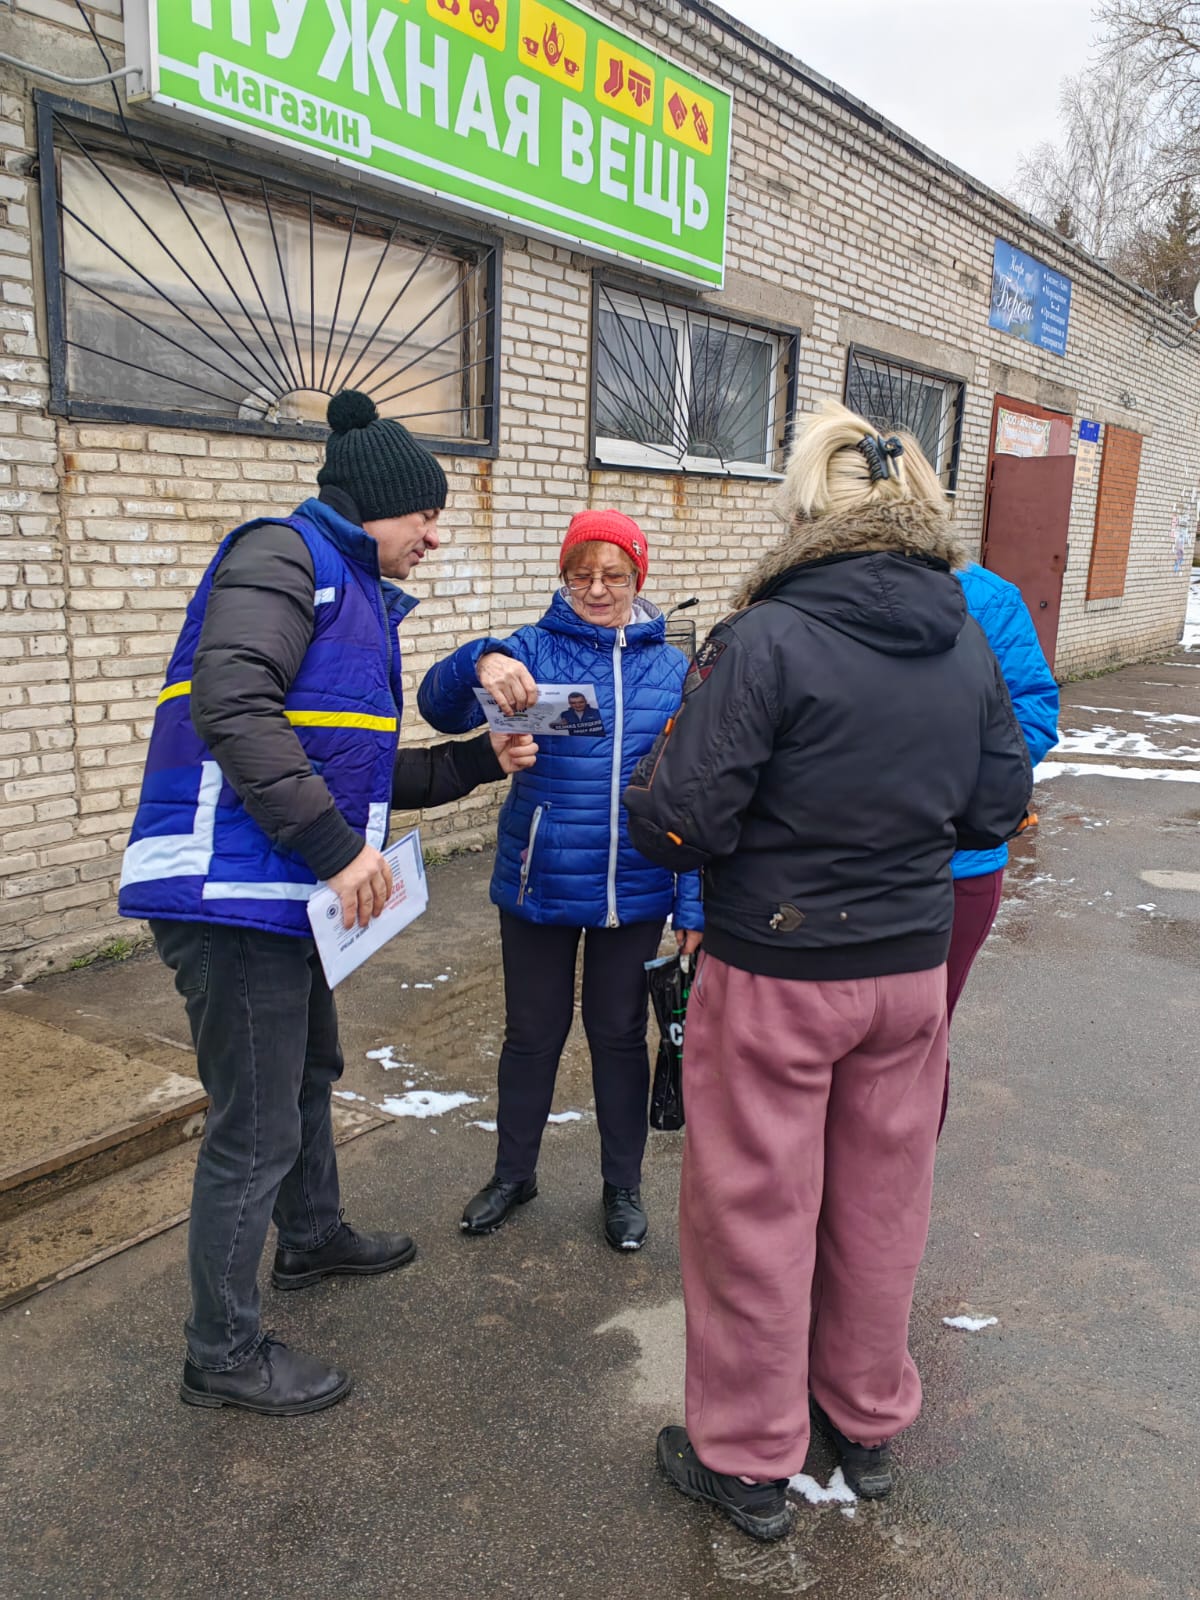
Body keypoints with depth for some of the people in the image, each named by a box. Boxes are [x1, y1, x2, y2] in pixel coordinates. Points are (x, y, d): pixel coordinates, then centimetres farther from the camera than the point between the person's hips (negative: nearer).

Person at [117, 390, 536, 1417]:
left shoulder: (358, 597, 20)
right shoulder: (284, 556, -10)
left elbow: (361, 768, 20)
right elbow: (232, 706, -26)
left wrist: (479, 762, 13)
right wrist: (339, 846, -25)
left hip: (287, 892, 11)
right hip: (230, 889, -11)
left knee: (310, 1070, 26)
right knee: (258, 1127, 0)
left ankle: (313, 1238, 50)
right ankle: (224, 1354, 18)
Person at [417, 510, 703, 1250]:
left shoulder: (672, 669, 0)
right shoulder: (532, 649, -5)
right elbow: (440, 705, -18)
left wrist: (695, 904, -3)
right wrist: (480, 663, -40)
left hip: (633, 893, 1)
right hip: (537, 886, 0)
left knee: (620, 1035, 15)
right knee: (532, 1032, 15)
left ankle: (624, 1184, 34)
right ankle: (514, 1173, 37)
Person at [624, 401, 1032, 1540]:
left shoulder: (763, 642, -20)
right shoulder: (967, 644, -2)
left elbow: (678, 827, -20)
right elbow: (996, 809, 7)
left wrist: (654, 784, 2)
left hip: (776, 978, -5)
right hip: (911, 967, 6)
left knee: (757, 1213, 11)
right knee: (882, 1203, 21)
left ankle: (749, 1463, 30)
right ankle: (867, 1424, 42)